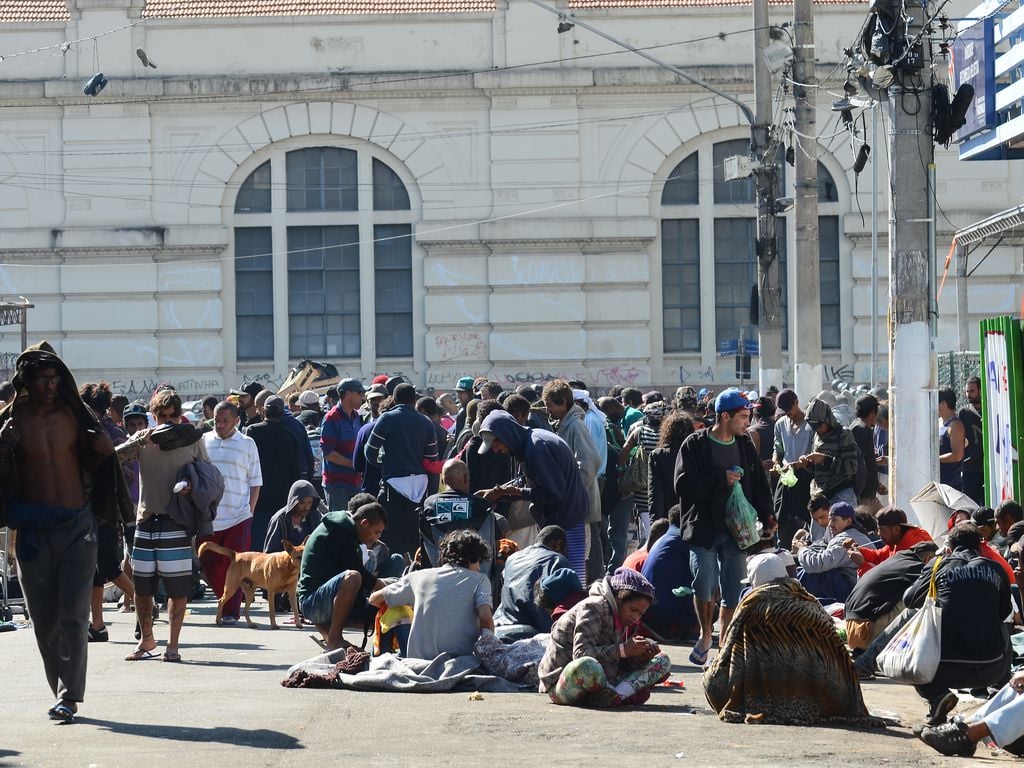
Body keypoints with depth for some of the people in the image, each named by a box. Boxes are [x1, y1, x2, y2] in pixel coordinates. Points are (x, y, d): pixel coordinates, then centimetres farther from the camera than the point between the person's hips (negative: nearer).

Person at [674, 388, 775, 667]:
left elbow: (759, 484, 18)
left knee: (732, 594, 3)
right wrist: (721, 479, -17)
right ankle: (705, 635, 10)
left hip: (735, 529, 4)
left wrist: (766, 515, 2)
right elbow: (684, 485, -12)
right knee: (704, 585, -15)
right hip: (703, 529, -4)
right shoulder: (696, 445, -4)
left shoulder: (745, 446, 12)